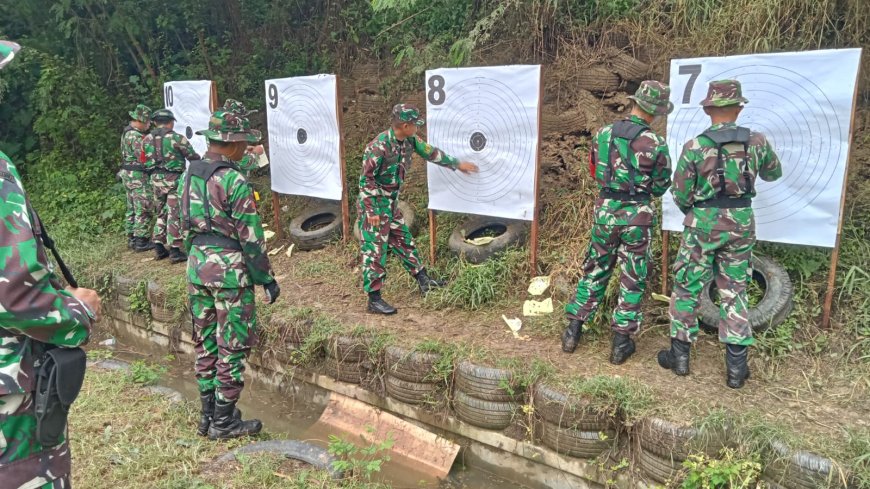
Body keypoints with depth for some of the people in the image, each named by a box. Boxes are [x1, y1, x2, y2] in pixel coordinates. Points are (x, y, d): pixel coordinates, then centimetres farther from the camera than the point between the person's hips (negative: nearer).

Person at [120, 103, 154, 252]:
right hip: (137, 176, -10)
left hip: (127, 174, 10)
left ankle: (131, 238, 22)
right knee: (143, 209, -5)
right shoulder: (136, 136, -18)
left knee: (132, 208, 15)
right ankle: (141, 241, -3)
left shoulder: (127, 132, 13)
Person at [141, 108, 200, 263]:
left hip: (156, 180, 6)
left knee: (161, 213, 18)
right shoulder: (177, 138, -11)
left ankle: (158, 248, 20)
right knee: (174, 215, -1)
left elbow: (144, 161, 10)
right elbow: (193, 157, -5)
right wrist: (200, 160, 16)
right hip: (173, 180, -6)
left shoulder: (146, 140, 6)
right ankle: (174, 250, -1)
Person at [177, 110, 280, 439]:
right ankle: (224, 421, 13)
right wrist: (267, 279, -8)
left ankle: (208, 414, 26)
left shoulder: (189, 175, 7)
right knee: (232, 346, 3)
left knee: (205, 342, 15)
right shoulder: (234, 181, -16)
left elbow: (184, 226, 14)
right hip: (229, 267, -8)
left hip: (197, 265, 8)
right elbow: (251, 238, -16)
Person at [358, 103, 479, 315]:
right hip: (374, 203, -8)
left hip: (391, 202, 8)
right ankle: (374, 299, 2)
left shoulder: (409, 141, -1)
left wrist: (457, 164, 21)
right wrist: (370, 210, -22)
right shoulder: (379, 146, -25)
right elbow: (365, 179, -22)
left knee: (404, 242, 17)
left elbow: (431, 152, 14)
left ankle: (423, 281, 29)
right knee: (375, 250, -4)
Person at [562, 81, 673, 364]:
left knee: (594, 271, 16)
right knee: (633, 279, 9)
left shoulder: (603, 134, -2)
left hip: (605, 210, 3)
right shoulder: (656, 144, -12)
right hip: (637, 215, -3)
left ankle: (573, 330, 20)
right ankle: (621, 341, 15)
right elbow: (660, 187, -2)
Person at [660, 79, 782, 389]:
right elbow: (773, 174, 16)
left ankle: (679, 355, 18)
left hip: (703, 224, -3)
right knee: (734, 293, 11)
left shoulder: (695, 146, -12)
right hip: (741, 224, 3)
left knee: (687, 289, 10)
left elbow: (680, 194, -7)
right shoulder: (757, 141, -3)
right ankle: (736, 367, 14)